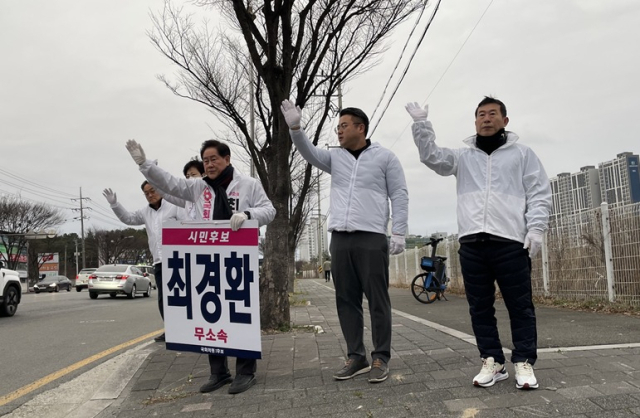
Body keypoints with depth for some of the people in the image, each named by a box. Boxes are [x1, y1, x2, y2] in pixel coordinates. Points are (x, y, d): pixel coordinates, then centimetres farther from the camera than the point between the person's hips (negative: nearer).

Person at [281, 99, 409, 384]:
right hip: (339, 238, 5)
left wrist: (398, 233, -7)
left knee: (377, 300, -1)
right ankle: (356, 357, 15)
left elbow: (400, 196, 1)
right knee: (346, 300, 6)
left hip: (371, 238, -4)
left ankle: (380, 359, 9)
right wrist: (295, 128, -15)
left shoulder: (384, 157, 4)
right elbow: (309, 153, 1)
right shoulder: (335, 157, 16)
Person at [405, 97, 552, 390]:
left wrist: (536, 228, -6)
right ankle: (492, 362, 16)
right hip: (471, 243, 3)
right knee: (480, 307, 6)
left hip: (511, 242, -2)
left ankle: (524, 362, 12)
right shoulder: (463, 157, 18)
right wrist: (420, 124, -5)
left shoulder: (522, 154, 12)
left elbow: (539, 193, 6)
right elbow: (431, 156, 5)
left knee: (520, 305, 1)